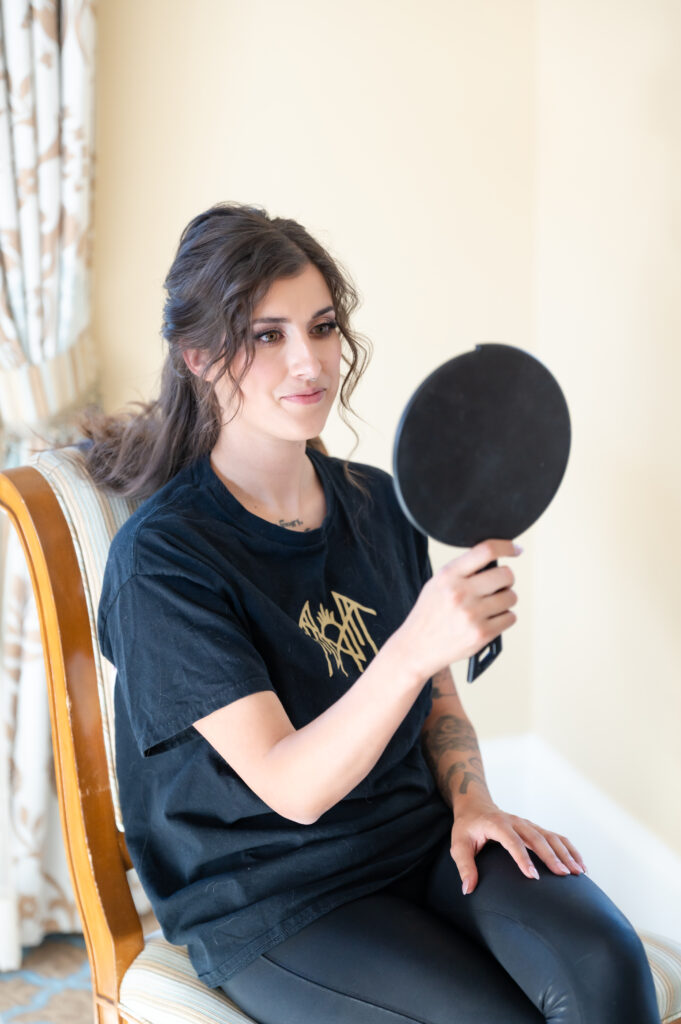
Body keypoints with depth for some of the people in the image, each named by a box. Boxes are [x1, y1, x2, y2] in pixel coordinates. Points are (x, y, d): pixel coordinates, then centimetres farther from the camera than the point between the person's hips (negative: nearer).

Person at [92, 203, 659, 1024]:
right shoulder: (161, 559, -16)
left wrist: (472, 803, -5)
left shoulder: (379, 504, 4)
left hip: (423, 838, 5)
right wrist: (415, 646, -37)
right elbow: (291, 787, -23)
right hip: (269, 906, -4)